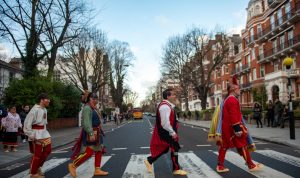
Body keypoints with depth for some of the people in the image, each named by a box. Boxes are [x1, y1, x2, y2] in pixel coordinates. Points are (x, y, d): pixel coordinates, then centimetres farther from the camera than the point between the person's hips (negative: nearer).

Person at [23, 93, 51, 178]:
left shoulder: (44, 109, 9)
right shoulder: (35, 109, -18)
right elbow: (27, 122, -20)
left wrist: (44, 131, 17)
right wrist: (31, 136, -19)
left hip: (44, 132, 9)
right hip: (36, 134, -9)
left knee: (47, 150, 14)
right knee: (37, 154, 1)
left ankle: (38, 167, 31)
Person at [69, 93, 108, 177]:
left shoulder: (92, 108, 15)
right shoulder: (87, 108, -16)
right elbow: (87, 122, -25)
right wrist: (91, 134, -32)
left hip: (96, 133, 10)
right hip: (91, 134, -10)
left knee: (99, 151, 10)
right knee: (89, 152, -10)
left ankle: (97, 170, 17)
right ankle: (73, 166, 6)